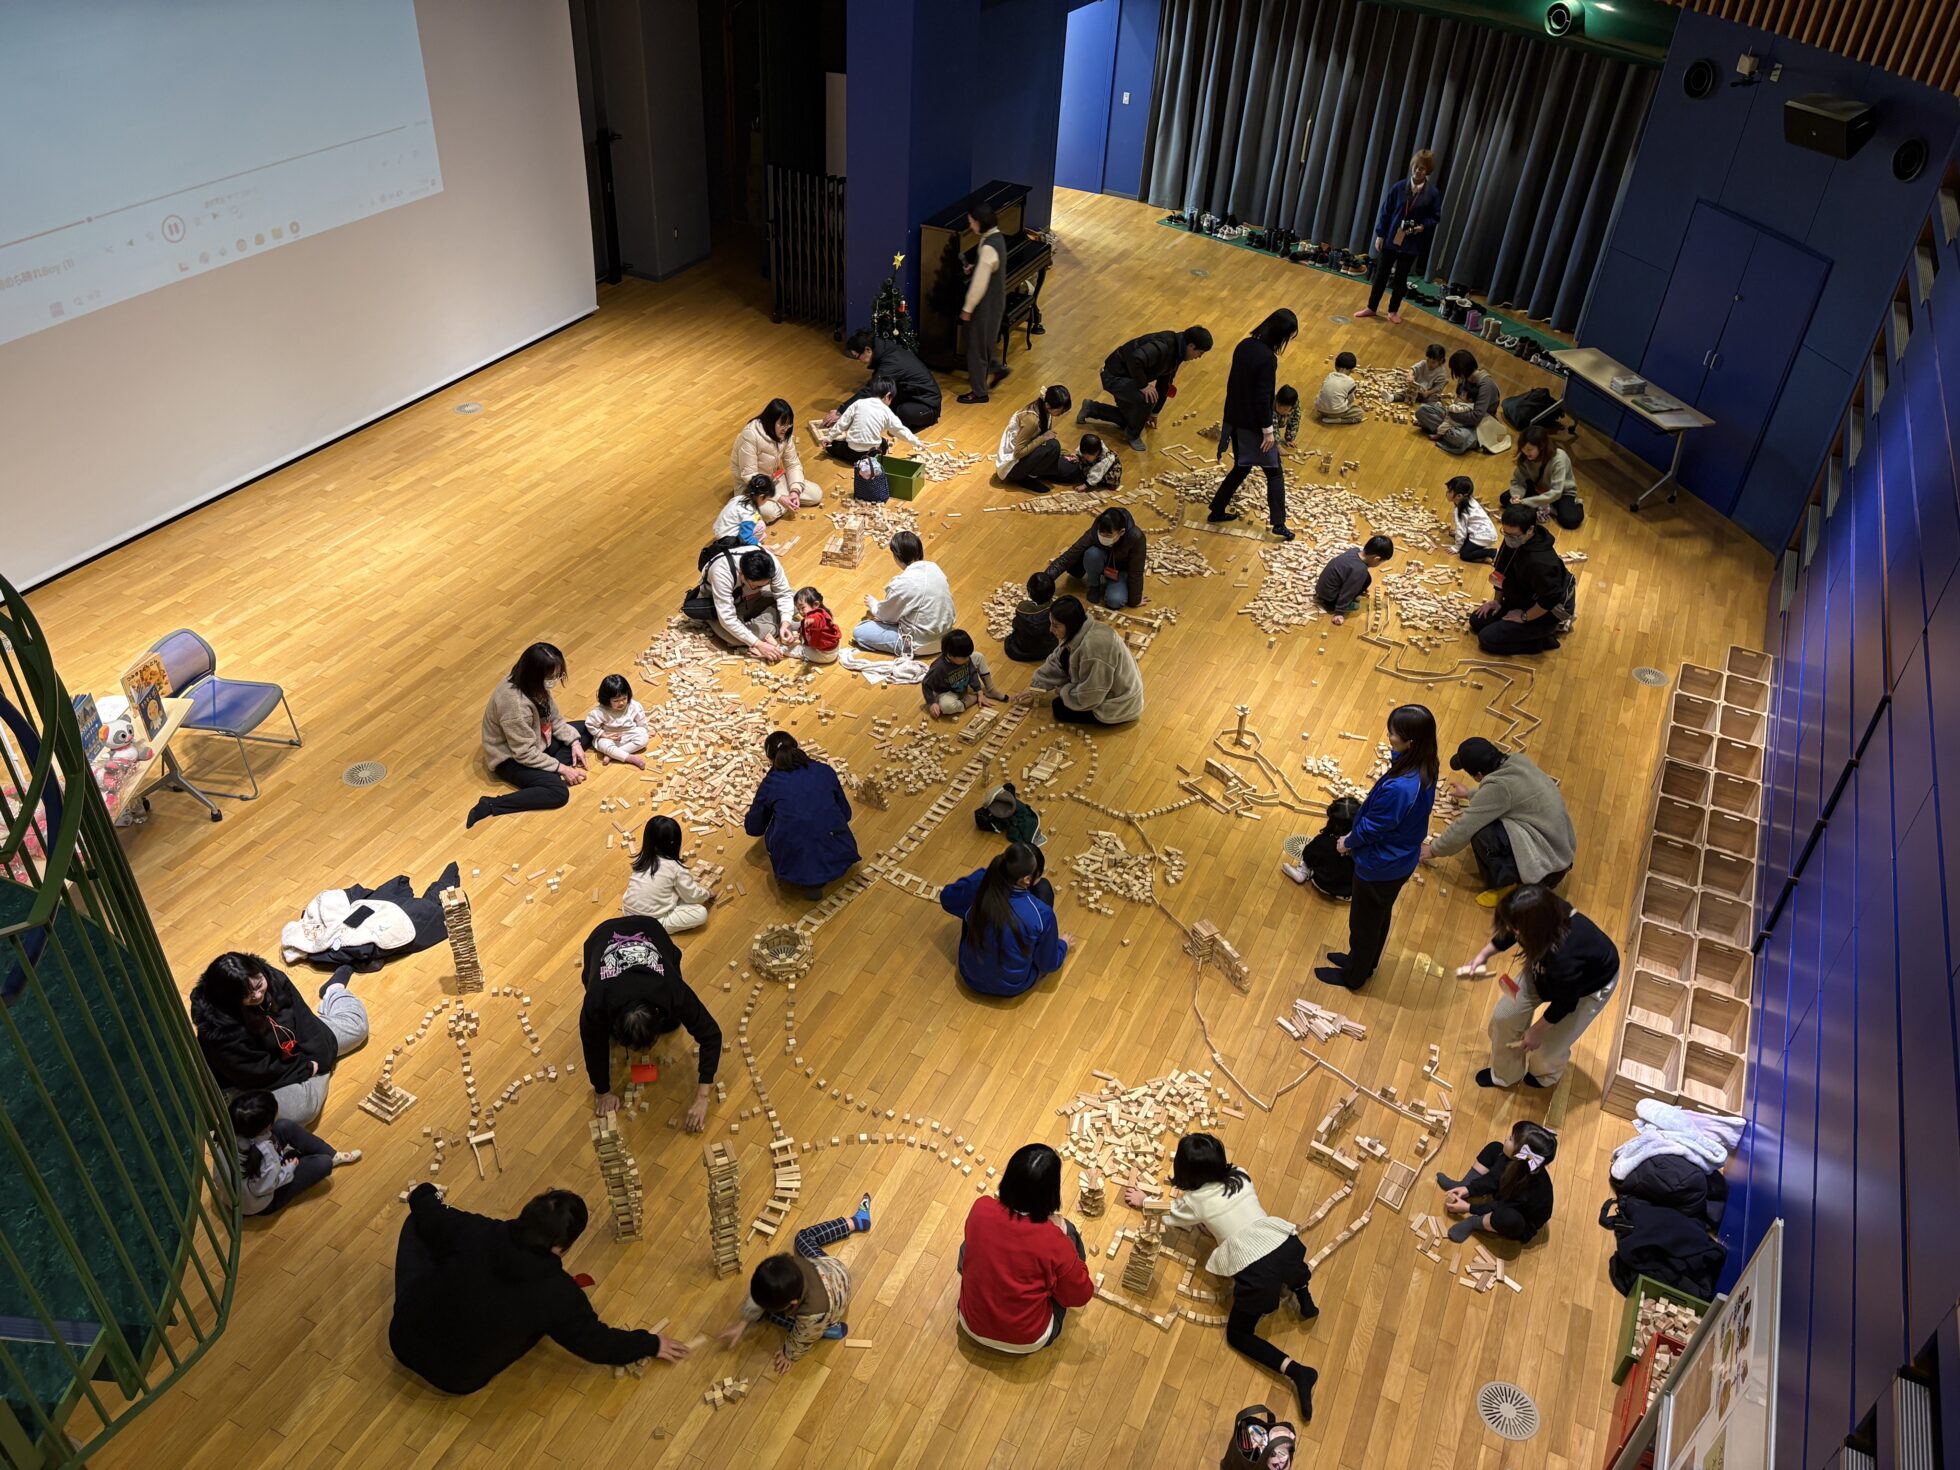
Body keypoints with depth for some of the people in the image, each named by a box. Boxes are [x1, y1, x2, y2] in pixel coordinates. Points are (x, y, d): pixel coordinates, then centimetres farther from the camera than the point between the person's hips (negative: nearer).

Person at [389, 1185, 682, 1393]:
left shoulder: (474, 1231, -21)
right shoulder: (559, 1294, -25)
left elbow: (427, 1214, 0)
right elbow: (595, 1342, -9)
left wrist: (425, 1195, 24)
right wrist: (651, 1345, 7)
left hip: (403, 1341, 2)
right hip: (457, 1380, -2)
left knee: (416, 1223, 14)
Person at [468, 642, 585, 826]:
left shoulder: (533, 684, -12)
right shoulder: (515, 703, -37)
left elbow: (554, 718, 5)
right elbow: (526, 754, -28)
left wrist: (574, 742, -6)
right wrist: (561, 768, -21)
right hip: (511, 758, -9)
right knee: (559, 792, -25)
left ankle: (550, 772, -4)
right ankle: (490, 805, -18)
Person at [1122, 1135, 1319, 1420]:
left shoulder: (1194, 1200, 2)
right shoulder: (1241, 1176, 12)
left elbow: (1167, 1217, 25)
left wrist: (1143, 1201, 41)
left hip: (1256, 1271, -5)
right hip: (1286, 1245, 5)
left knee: (1238, 1335, 16)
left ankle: (1296, 1371, -4)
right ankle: (1305, 1300, 22)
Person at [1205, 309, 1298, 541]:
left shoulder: (1244, 346, 1)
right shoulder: (1268, 359, -23)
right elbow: (1263, 398, -22)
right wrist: (1268, 430, -14)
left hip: (1235, 419, 8)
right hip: (1254, 425, -8)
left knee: (1241, 468, 23)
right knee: (1274, 472, 7)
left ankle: (1217, 511, 26)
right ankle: (1278, 523, 9)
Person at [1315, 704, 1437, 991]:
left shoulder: (1399, 788, -42)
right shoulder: (1424, 767, -14)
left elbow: (1372, 828, -23)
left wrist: (1348, 843, -6)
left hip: (1380, 866, -8)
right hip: (1401, 859, 8)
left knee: (1364, 922, 19)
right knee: (1380, 915, 31)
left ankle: (1353, 976, 45)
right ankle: (1364, 962, 56)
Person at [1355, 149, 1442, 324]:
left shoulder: (1433, 193, -6)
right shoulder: (1399, 187, -5)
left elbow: (1436, 218, 1)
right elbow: (1385, 211, -1)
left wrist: (1423, 227, -18)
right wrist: (1380, 235, -4)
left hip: (1411, 244, -1)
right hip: (1390, 239, 1)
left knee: (1401, 278, 10)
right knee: (1381, 274, 9)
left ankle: (1393, 311, 24)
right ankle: (1371, 307, 21)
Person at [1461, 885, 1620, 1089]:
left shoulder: (1564, 959, -47)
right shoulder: (1545, 912, -32)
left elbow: (1565, 1002, -26)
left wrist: (1537, 1030, -12)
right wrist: (1485, 953, -6)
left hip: (1590, 985, -6)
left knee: (1549, 1045, 6)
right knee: (1504, 1016, 7)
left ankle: (1546, 1075, 45)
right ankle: (1505, 1074, 35)